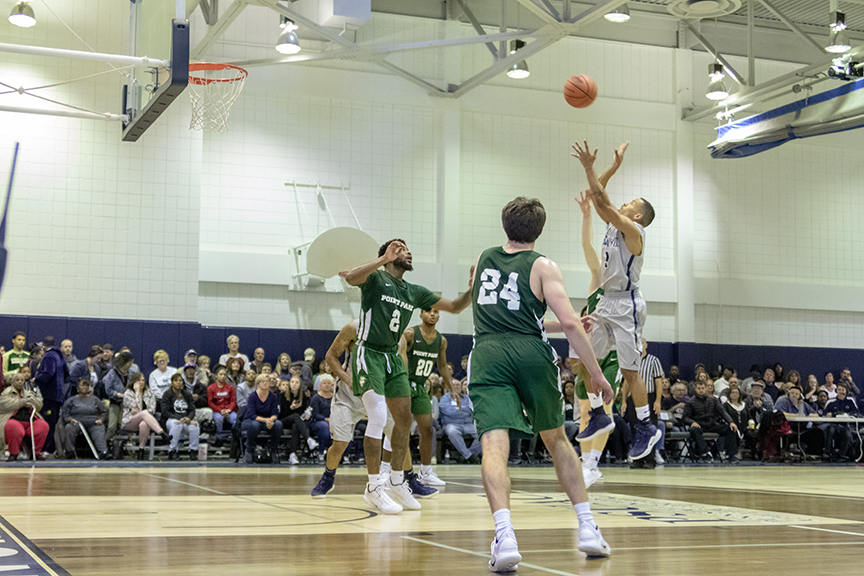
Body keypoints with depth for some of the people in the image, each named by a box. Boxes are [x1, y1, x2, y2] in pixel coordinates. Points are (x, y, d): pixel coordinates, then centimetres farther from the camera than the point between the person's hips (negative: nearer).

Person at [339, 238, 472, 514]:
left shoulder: (415, 292, 12)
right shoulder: (375, 278, -7)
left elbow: (454, 307, 14)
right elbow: (351, 278, -29)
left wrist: (472, 290, -4)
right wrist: (384, 259, -38)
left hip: (393, 357, 8)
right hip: (368, 354, -7)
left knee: (404, 419, 8)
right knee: (378, 417, -17)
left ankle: (397, 482, 23)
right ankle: (373, 488, -8)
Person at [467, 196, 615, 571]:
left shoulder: (483, 259, 21)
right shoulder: (542, 266, 7)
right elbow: (570, 323, -5)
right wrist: (595, 373, 1)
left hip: (488, 355, 1)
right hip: (532, 355, -1)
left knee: (494, 445, -14)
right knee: (557, 439, 19)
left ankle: (505, 534, -34)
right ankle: (587, 528, 19)